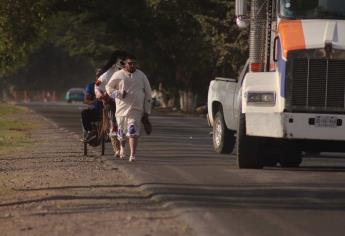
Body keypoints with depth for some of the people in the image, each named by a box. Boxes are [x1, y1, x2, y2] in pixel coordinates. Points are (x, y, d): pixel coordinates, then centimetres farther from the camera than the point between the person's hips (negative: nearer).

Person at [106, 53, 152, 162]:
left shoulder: (141, 75, 6)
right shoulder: (118, 75, 2)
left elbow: (148, 93, 10)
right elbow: (108, 88, 8)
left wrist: (147, 110, 6)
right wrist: (119, 94, -12)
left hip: (136, 109, -1)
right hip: (121, 108, 1)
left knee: (133, 133, -14)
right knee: (122, 132, 11)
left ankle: (132, 155, -14)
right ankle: (122, 147, 43)